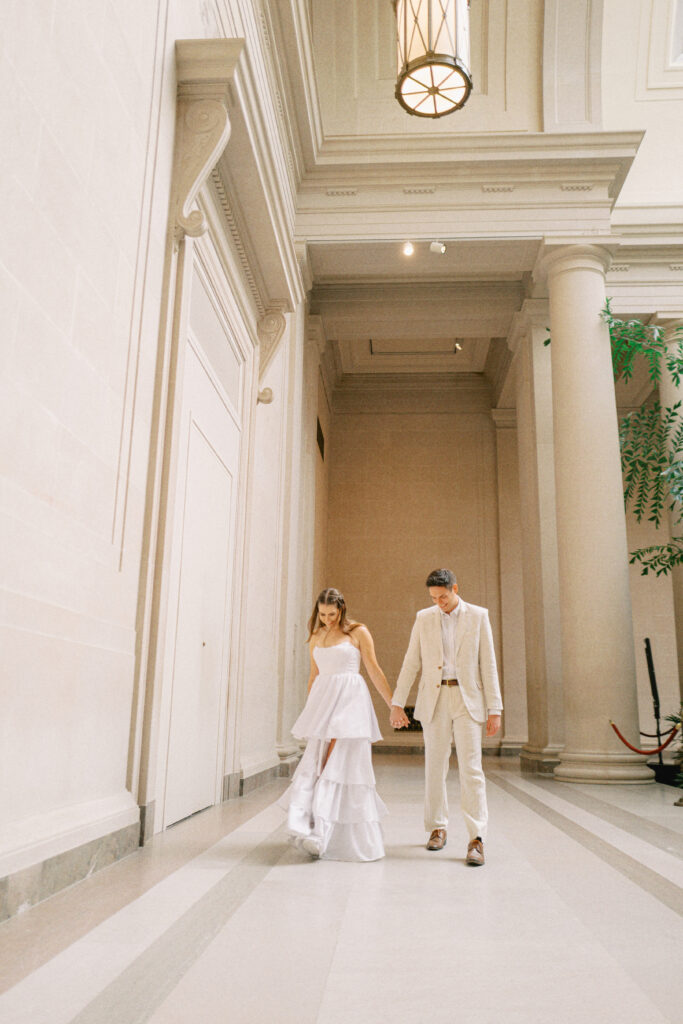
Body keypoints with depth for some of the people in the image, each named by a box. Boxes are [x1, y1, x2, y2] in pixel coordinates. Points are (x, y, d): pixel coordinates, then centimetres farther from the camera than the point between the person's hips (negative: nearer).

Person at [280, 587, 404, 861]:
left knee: (340, 763, -10)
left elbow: (375, 671, 2)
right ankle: (306, 825, -1)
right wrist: (309, 712, 23)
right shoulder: (315, 638, 14)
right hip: (322, 700, 5)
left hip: (349, 699, -5)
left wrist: (393, 705, 2)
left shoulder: (358, 632, 0)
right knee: (316, 762, -3)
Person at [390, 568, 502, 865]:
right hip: (434, 700, 2)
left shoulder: (478, 616, 2)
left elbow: (488, 665, 1)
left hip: (467, 699, -2)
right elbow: (411, 663, 7)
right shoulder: (424, 618, 6)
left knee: (471, 768, -8)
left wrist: (495, 709, -3)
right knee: (435, 766, 8)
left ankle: (477, 839, -4)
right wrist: (397, 703, 2)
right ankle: (437, 829, 23)